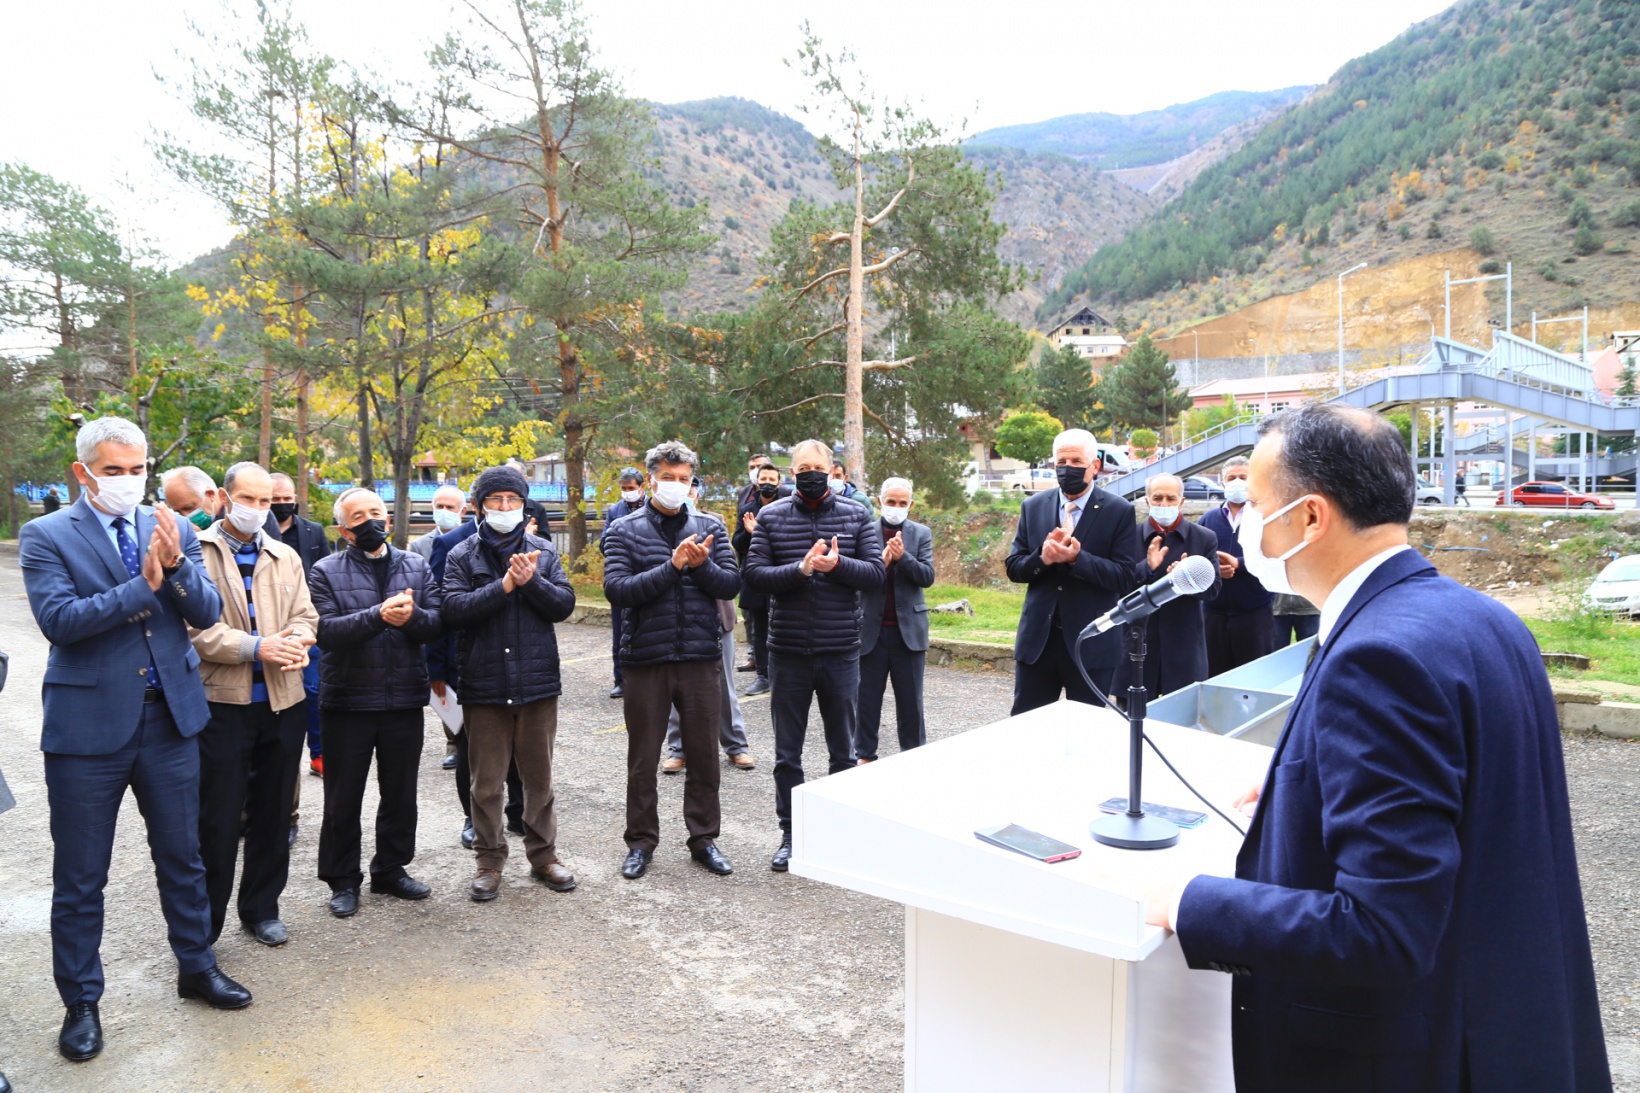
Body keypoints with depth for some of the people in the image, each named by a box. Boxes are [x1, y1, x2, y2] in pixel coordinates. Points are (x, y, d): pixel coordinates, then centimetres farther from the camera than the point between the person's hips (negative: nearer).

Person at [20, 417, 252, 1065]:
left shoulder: (173, 529, 5)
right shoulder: (45, 536, -5)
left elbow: (207, 612, -2)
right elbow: (59, 620, -18)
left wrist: (176, 566, -19)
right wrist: (142, 584, -22)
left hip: (169, 719, 3)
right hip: (89, 725, -3)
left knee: (182, 857, 16)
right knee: (80, 877, 10)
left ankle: (196, 967, 34)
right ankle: (80, 1003, 27)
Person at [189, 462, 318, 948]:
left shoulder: (286, 557, 12)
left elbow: (305, 615, 10)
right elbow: (195, 627, -12)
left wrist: (297, 641, -12)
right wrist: (257, 647, -21)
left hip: (282, 702, 5)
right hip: (222, 702, -4)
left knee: (273, 813, 13)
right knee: (216, 820, 1)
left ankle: (262, 909, 27)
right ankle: (203, 924, 15)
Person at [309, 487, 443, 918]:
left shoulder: (416, 566, 7)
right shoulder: (326, 572, -2)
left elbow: (437, 622, -2)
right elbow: (326, 631, -16)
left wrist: (411, 617, -23)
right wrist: (379, 616, -27)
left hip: (405, 700, 3)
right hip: (347, 701, -3)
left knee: (401, 794, 14)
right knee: (343, 799, 9)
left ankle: (391, 869, 31)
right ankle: (342, 880, 24)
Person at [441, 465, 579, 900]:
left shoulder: (543, 551, 7)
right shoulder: (462, 556, 2)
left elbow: (564, 603, -2)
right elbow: (454, 608, -13)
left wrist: (532, 581, -17)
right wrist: (504, 586, -19)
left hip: (537, 683, 1)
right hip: (483, 685, -1)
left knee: (539, 778, 12)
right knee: (487, 783, 8)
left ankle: (543, 854, 26)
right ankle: (490, 860, 22)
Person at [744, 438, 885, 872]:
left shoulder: (858, 516, 1)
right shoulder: (771, 516, 0)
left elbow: (875, 572, -5)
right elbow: (753, 574, -8)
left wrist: (836, 564, -21)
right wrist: (800, 568, -22)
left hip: (841, 652, 0)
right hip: (787, 653, 0)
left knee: (842, 750, 13)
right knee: (787, 753, 10)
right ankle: (791, 835, 25)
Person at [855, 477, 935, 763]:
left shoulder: (921, 533, 4)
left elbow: (927, 576, -5)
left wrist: (903, 556, -21)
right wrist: (880, 562, -23)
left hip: (909, 629, 1)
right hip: (872, 629, -1)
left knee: (910, 698, 9)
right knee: (867, 696, 8)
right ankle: (865, 753, 20)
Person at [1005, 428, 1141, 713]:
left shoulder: (1119, 511, -5)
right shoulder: (1033, 507, 6)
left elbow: (1126, 577, -11)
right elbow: (1014, 568, 4)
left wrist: (1077, 559, -26)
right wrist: (1042, 558, -17)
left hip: (1091, 643, -3)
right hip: (1037, 639, 3)